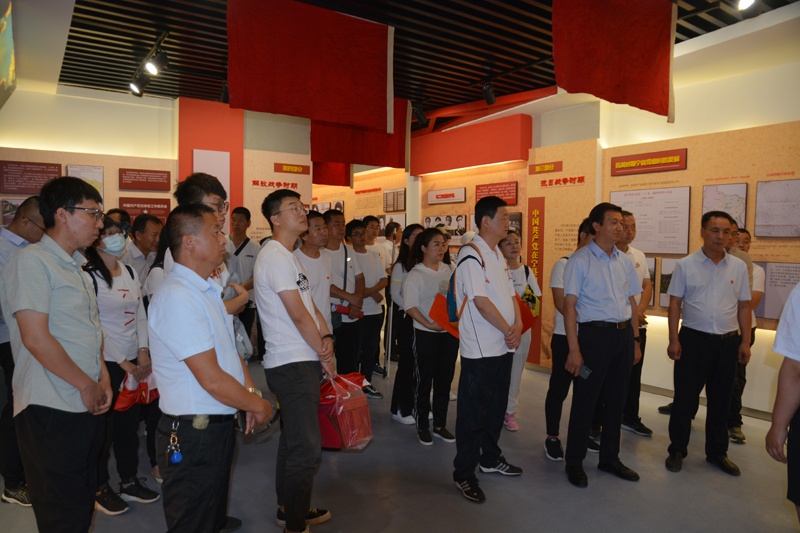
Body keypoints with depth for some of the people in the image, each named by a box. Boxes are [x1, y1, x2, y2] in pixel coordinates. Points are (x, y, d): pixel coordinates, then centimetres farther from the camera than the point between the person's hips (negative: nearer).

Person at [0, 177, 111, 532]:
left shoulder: (74, 267, 16)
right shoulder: (31, 262, -12)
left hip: (87, 406, 8)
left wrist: (103, 378, 5)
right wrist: (87, 385, -12)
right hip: (51, 411, -8)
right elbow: (35, 337, -20)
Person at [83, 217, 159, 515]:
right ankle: (101, 488, 23)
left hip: (134, 361, 6)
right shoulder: (88, 277, -11)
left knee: (130, 422, 12)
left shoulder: (130, 273, 9)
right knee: (104, 426, 5)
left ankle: (129, 482, 27)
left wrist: (143, 352, 0)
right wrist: (123, 363, -11)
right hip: (106, 363, -6)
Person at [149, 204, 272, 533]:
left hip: (219, 426, 9)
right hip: (193, 435, -9)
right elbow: (212, 380, -24)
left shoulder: (210, 288, 9)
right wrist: (259, 406, -11)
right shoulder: (176, 298, -23)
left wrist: (250, 391, 1)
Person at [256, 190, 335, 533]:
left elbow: (311, 307, 13)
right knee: (307, 449, -5)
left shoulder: (290, 257, 18)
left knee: (292, 440, 20)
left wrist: (326, 338, -5)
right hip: (292, 365, -10)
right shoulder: (275, 257, -15)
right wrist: (325, 356, -8)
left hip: (303, 363, 10)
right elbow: (299, 315, -17)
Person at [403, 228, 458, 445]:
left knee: (445, 379, 12)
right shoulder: (415, 274, -7)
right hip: (425, 334, -5)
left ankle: (440, 425, 25)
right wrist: (429, 324, -21)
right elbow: (410, 306, -13)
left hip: (450, 332, 5)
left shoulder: (448, 270, 9)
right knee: (424, 380, 6)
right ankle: (422, 426, 20)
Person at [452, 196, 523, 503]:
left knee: (497, 405, 20)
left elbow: (509, 293, 14)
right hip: (480, 349, -9)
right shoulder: (471, 255, -16)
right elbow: (481, 303, -21)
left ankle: (490, 458, 37)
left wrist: (518, 324, -3)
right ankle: (464, 473, 14)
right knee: (473, 409, 1)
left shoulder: (498, 254, 14)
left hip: (504, 345, 9)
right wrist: (508, 331, -13)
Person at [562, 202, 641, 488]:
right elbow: (569, 305, -11)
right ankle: (574, 462, 18)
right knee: (584, 400, 2)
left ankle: (610, 458, 30)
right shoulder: (580, 260, -7)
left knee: (616, 400, 14)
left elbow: (631, 302, 17)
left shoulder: (625, 261, 12)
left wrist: (635, 341, 13)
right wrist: (574, 349, -15)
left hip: (623, 334, 6)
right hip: (595, 333, -6)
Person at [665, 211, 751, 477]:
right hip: (693, 339, -3)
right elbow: (675, 303, -2)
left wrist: (745, 341, 4)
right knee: (684, 398, 3)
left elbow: (743, 306, 9)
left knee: (721, 400, 13)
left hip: (728, 342, 3)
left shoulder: (739, 266, 5)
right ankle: (677, 450, 19)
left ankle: (717, 452, 29)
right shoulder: (685, 265, -2)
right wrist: (673, 340, -7)